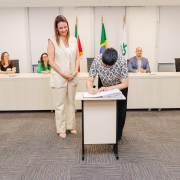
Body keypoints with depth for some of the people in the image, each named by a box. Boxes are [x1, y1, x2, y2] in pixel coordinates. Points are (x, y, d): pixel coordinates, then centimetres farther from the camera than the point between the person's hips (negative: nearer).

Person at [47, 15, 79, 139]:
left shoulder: (74, 40, 6)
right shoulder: (53, 41, -5)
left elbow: (77, 58, 8)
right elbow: (51, 61, -9)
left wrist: (75, 71, -7)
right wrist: (63, 74, -14)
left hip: (73, 77, 4)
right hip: (58, 77, -4)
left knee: (71, 103, 14)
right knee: (60, 105, 5)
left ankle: (71, 126, 29)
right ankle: (61, 129, 18)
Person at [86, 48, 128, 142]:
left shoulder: (121, 61, -37)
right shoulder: (97, 60, -33)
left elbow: (125, 84, -30)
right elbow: (90, 80, -26)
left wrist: (109, 88, -43)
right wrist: (90, 88, -48)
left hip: (120, 86, -1)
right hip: (103, 85, 2)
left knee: (120, 111, -1)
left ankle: (117, 135, 21)